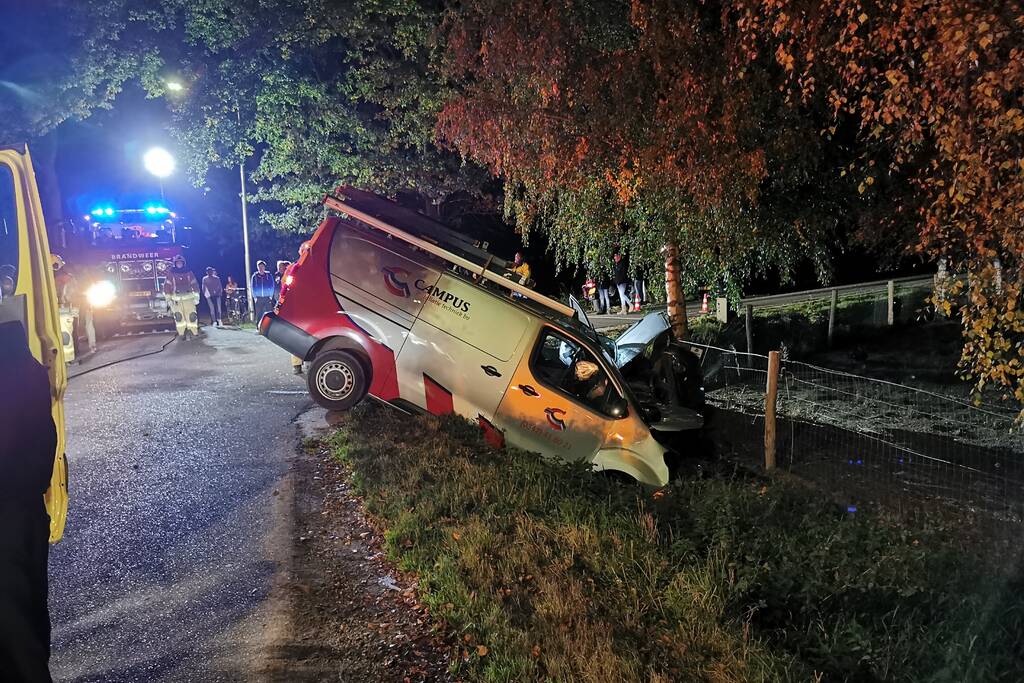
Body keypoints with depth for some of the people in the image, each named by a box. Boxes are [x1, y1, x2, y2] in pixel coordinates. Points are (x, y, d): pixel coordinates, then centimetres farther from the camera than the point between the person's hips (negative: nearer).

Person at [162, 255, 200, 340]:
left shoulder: (189, 273, 8)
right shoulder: (171, 274, 5)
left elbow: (195, 285, 9)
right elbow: (166, 286, 5)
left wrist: (196, 297, 5)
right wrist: (168, 299, 1)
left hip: (189, 298, 0)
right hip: (176, 299, 0)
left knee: (192, 315, -6)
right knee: (179, 316, -4)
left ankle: (195, 333, 0)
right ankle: (181, 334, 2)